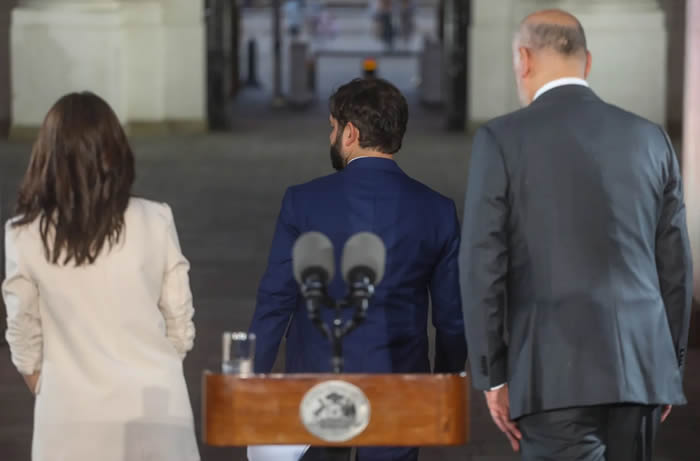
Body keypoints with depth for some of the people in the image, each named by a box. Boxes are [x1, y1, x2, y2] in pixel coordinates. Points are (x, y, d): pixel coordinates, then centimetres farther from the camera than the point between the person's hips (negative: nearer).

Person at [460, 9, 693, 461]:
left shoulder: (502, 139, -3)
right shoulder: (650, 139, 9)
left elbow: (483, 266, -6)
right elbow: (674, 265, 11)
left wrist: (493, 376, 0)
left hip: (556, 373, -5)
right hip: (639, 366, 5)